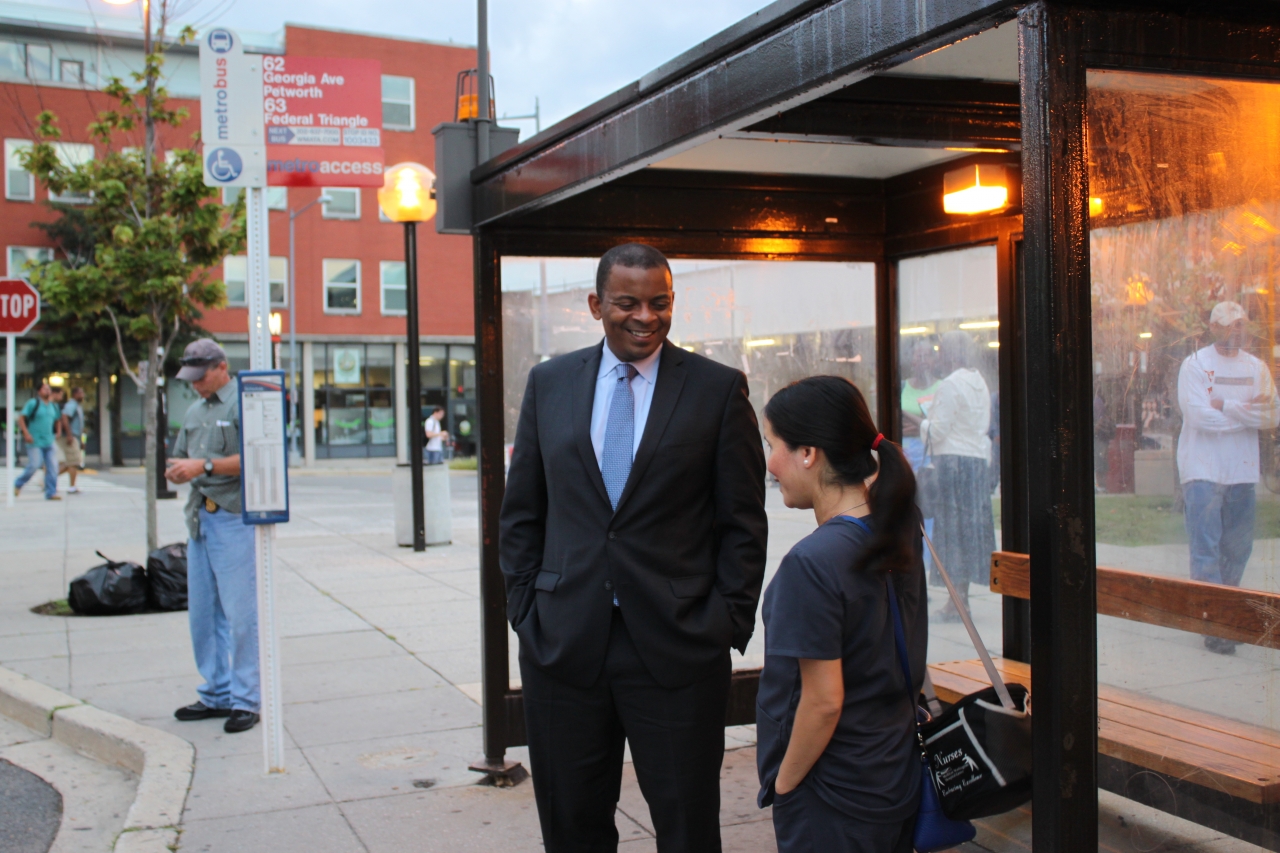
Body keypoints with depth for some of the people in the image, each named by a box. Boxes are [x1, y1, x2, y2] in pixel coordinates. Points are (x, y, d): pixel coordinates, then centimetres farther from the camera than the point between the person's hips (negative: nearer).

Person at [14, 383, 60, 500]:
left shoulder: (53, 406, 13)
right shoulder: (33, 403, -5)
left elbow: (56, 420, 27)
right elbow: (21, 418, -7)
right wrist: (26, 433, -16)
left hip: (49, 442, 6)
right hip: (35, 442, -6)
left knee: (52, 467, -2)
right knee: (34, 465, -10)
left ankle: (51, 493, 1)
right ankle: (18, 484, 15)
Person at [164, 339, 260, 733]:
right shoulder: (195, 411, 20)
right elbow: (181, 457, 24)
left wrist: (204, 466, -19)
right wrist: (177, 469, 1)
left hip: (235, 519, -8)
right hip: (200, 519, 8)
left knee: (241, 612, -6)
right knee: (202, 611, 11)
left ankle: (245, 699, 1)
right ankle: (216, 694, 21)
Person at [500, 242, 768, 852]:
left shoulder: (718, 389, -1)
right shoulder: (549, 383, 7)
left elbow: (744, 522, 0)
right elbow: (521, 512, 11)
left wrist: (729, 624, -6)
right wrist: (526, 609, 3)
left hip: (677, 646, -2)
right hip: (564, 643, 3)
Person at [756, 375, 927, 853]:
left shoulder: (812, 563, -23)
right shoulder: (898, 536, 0)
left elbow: (823, 701, -21)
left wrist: (784, 782, -9)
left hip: (833, 806, -8)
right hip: (898, 780, 8)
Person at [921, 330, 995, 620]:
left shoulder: (950, 385, -12)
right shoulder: (979, 382, 13)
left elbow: (938, 431, -14)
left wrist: (923, 423, 7)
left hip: (953, 459, -8)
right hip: (979, 458, 8)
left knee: (953, 527, -5)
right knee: (971, 525, 10)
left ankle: (957, 600, -3)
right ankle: (962, 595, 15)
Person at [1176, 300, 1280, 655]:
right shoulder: (1194, 364, -3)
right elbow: (1200, 415, -16)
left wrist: (1226, 406, -13)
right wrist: (1249, 412, -7)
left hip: (1242, 471, 5)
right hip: (1202, 469, -5)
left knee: (1238, 549, 8)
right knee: (1206, 548, -9)